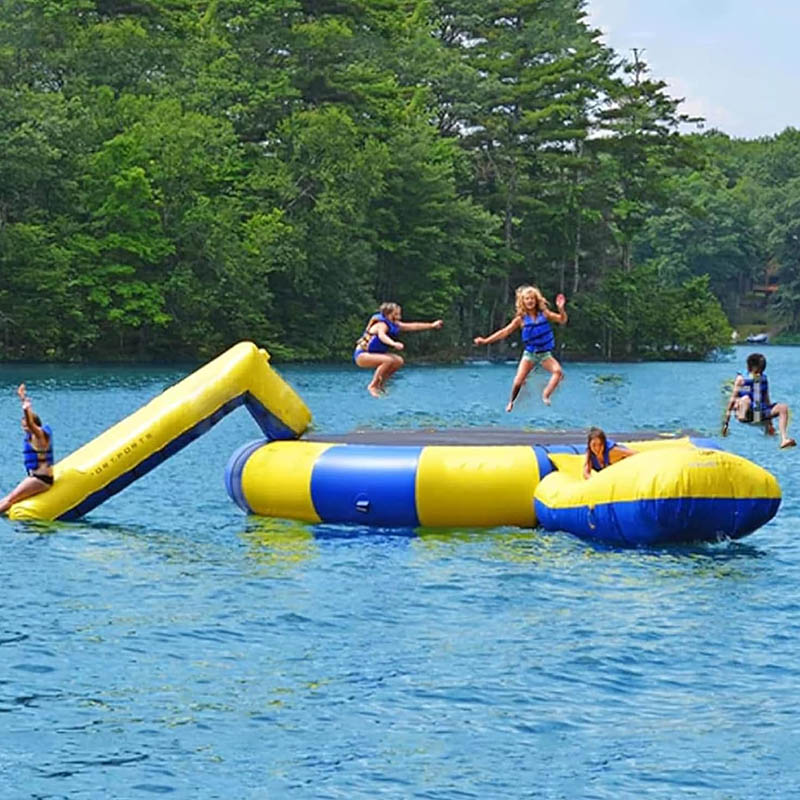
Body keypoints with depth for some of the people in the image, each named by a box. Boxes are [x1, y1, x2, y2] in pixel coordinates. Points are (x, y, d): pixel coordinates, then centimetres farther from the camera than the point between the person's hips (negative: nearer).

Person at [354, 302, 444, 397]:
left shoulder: (395, 325, 5)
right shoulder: (382, 325, -22)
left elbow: (412, 326, 10)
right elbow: (381, 335, -44)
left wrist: (432, 325, 10)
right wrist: (393, 343, -64)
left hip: (373, 354, 9)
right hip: (361, 355, -9)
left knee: (399, 361, 1)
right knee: (388, 360, -30)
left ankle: (380, 384, 8)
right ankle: (372, 386, -20)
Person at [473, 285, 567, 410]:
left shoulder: (544, 314, 0)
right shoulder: (521, 319, -4)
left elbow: (562, 320, -2)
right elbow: (505, 332, -3)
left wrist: (561, 309, -23)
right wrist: (486, 340, -7)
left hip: (545, 353, 1)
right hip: (529, 353, -1)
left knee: (558, 371, -27)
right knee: (518, 382, -13)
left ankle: (545, 396, -21)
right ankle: (511, 402, 13)